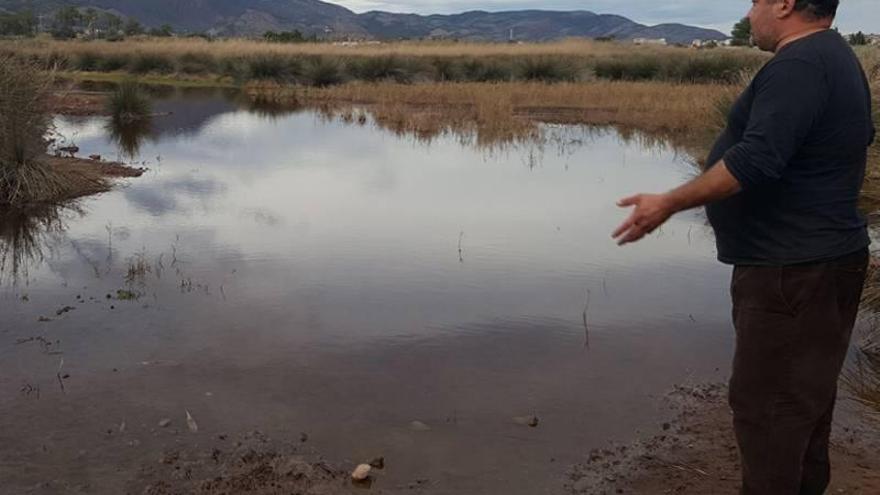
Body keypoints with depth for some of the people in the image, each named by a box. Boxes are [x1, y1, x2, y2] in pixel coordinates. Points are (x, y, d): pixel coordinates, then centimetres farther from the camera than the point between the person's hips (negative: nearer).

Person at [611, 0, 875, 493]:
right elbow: (859, 135, 28)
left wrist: (670, 203, -24)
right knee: (804, 396, 19)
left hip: (792, 272, -11)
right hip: (820, 259, 11)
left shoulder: (799, 64, -20)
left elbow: (755, 159, -29)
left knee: (767, 401, -2)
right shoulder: (839, 58, 14)